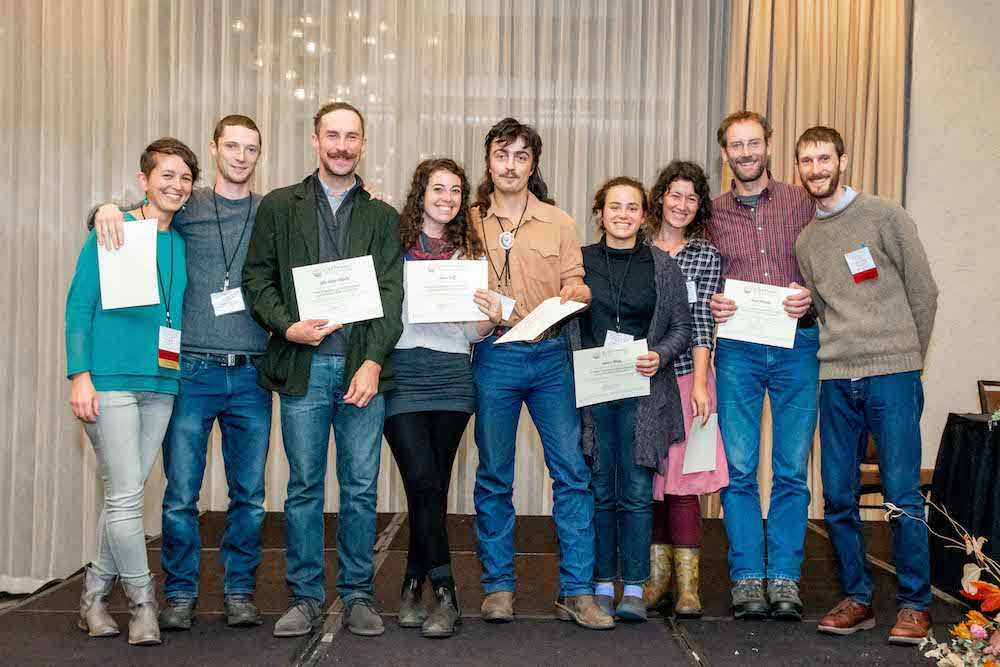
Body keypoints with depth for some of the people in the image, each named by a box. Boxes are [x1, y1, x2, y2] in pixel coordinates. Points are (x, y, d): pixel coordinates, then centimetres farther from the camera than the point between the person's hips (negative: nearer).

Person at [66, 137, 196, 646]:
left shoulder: (182, 242, 12)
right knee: (125, 496, -4)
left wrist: (177, 373, 8)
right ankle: (142, 602, 9)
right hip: (110, 380, -5)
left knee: (124, 495, 9)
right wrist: (80, 374, -12)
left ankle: (94, 596, 21)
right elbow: (78, 306, -5)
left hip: (161, 384, 5)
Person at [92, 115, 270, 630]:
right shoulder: (185, 207, 6)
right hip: (192, 370, -1)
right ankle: (179, 594, 16)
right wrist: (107, 210, -13)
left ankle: (240, 591, 19)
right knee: (180, 493, 2)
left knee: (249, 494, 6)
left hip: (251, 375, 1)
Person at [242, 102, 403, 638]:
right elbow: (256, 278, 6)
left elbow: (392, 293, 2)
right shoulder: (279, 206, 9)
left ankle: (358, 596, 16)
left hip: (363, 368, 1)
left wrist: (373, 362, -10)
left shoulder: (383, 217, 11)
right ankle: (305, 598, 15)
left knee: (361, 489, 4)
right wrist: (287, 327, -11)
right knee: (304, 487, 5)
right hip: (302, 367, 0)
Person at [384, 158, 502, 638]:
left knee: (434, 487, 6)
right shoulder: (395, 243, 2)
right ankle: (445, 594, -1)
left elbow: (473, 334, 13)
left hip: (451, 376, 3)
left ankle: (414, 585, 22)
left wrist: (491, 318, -7)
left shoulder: (471, 253, 13)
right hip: (402, 371, -3)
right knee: (424, 482, -10)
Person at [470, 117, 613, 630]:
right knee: (494, 476, 5)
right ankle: (498, 586, 16)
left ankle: (577, 592, 5)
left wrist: (576, 293, -13)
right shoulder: (470, 223, 7)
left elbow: (577, 286, 10)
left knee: (572, 470, -3)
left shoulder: (559, 223, 10)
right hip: (493, 356, -1)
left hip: (550, 356, 1)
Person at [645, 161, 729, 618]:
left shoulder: (706, 255, 6)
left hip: (684, 375, -2)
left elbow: (701, 321, -1)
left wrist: (699, 382, -10)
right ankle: (658, 573, 17)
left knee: (680, 476, -6)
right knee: (646, 475, 5)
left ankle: (688, 583, 1)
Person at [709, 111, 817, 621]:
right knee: (739, 468, 0)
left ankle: (785, 579, 11)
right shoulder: (713, 212, 10)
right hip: (737, 349, 1)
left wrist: (811, 296, -10)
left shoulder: (802, 202, 8)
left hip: (796, 345, 0)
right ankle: (747, 577, 10)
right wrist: (711, 305, -7)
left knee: (791, 470, 2)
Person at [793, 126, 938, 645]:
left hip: (891, 375, -4)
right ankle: (857, 599, 17)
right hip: (834, 380, 5)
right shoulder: (804, 241, 16)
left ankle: (914, 605, 7)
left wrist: (908, 359, 6)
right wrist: (835, 355, 9)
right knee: (838, 496, 5)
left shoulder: (885, 217, 2)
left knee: (902, 495, -5)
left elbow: (923, 292, 4)